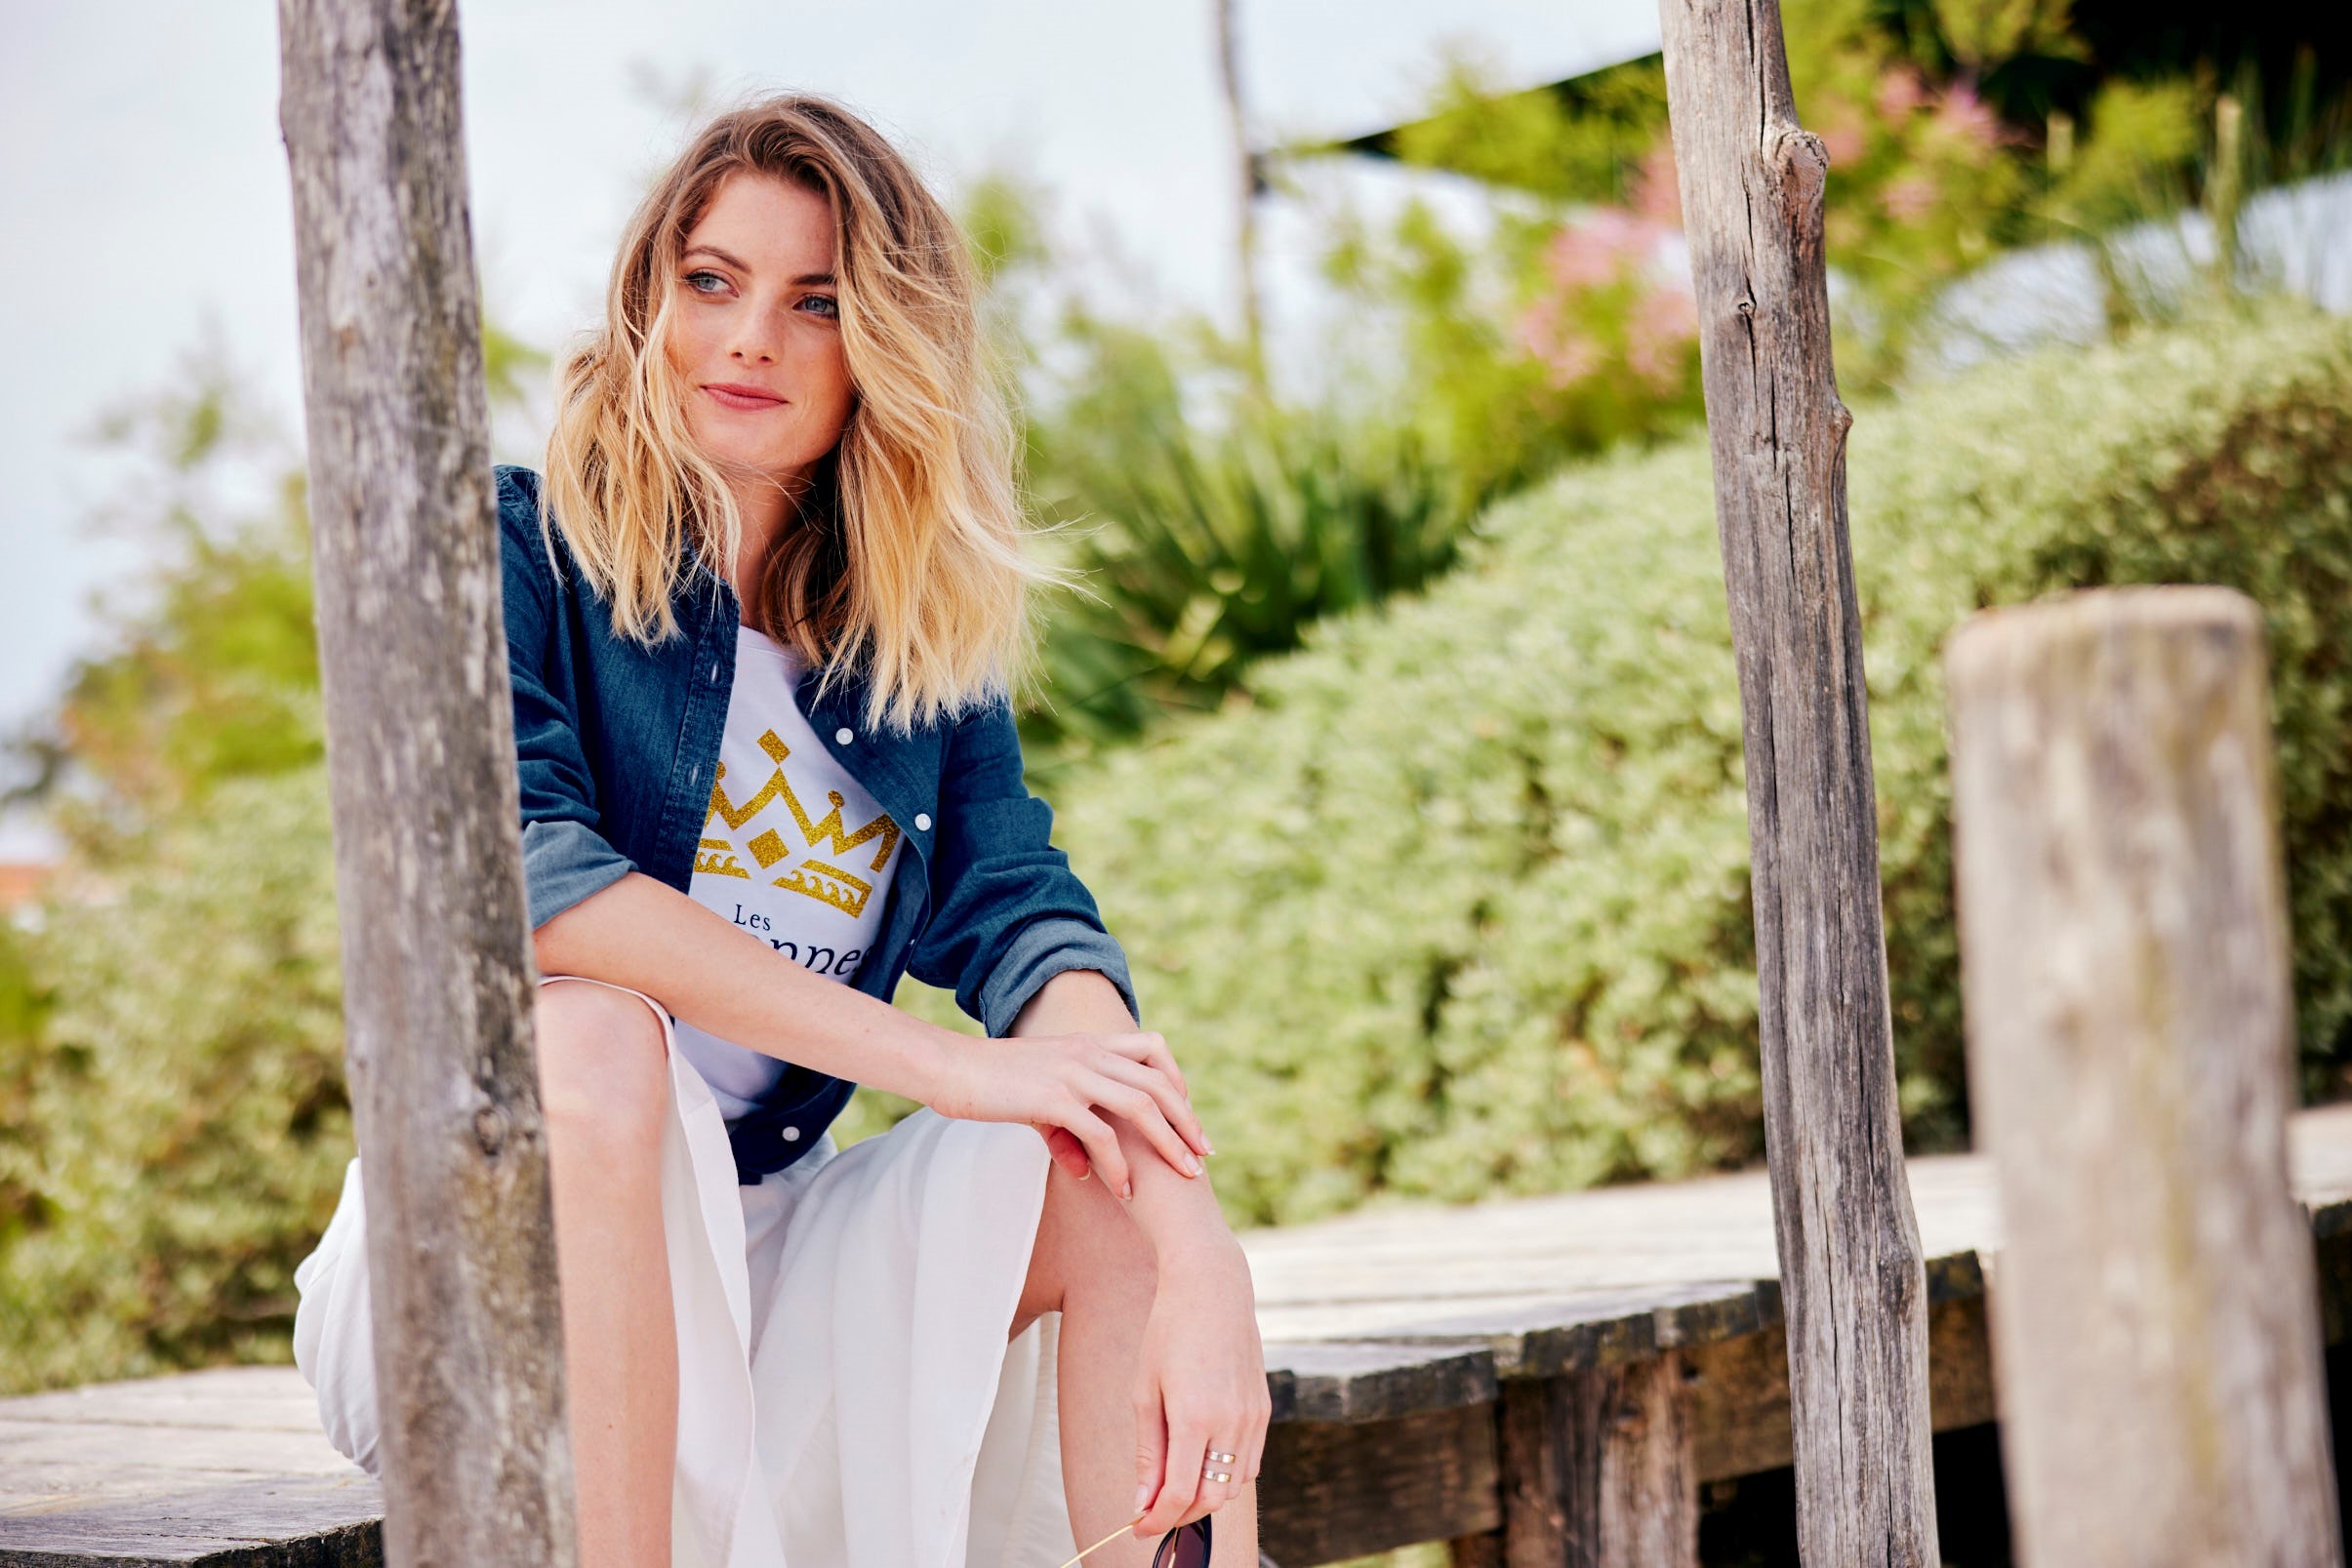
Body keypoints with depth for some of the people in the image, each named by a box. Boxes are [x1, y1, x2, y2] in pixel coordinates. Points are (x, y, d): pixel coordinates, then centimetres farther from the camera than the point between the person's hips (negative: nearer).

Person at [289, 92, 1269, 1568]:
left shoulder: (924, 642, 8)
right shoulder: (516, 549, -3)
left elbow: (1024, 923, -7)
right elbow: (504, 865, -21)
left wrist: (1199, 1275, -26)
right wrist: (938, 1062, -26)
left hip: (759, 1256, 4)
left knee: (1113, 1163, -19)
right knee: (582, 1024, -33)